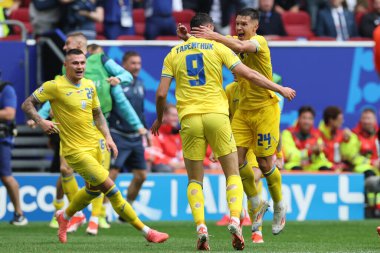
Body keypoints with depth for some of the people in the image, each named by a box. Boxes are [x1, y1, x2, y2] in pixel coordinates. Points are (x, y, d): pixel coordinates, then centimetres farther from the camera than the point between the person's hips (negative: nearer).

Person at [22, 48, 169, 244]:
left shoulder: (89, 85, 8)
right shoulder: (55, 86, -12)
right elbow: (27, 105, -7)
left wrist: (107, 137, 6)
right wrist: (41, 122, -24)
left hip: (96, 145, 7)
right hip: (76, 150, -7)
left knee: (93, 189, 20)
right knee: (110, 188, -10)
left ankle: (65, 216, 48)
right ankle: (146, 232, -6)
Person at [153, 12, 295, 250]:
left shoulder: (173, 54, 12)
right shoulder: (217, 47, 7)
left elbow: (161, 93, 7)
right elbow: (249, 74, 1)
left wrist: (159, 118, 24)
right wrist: (280, 88, 10)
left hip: (189, 119, 1)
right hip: (216, 114, -1)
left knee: (195, 180, 10)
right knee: (233, 173, 8)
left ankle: (201, 227, -9)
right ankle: (235, 219, -15)